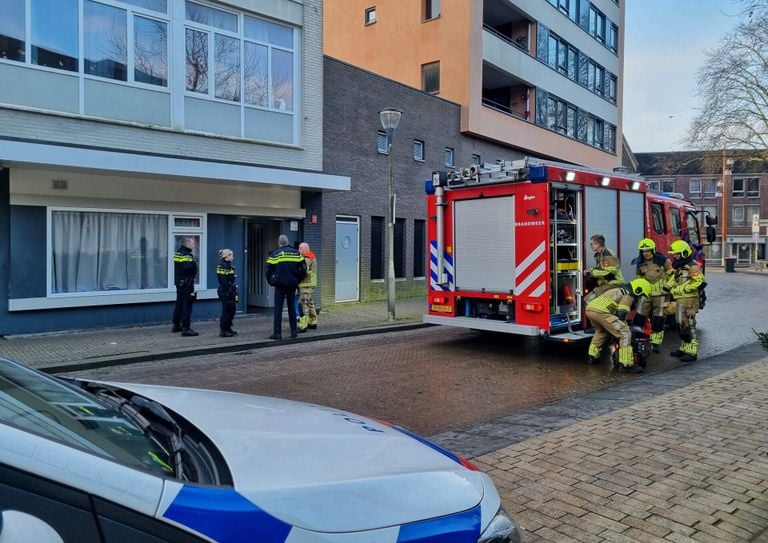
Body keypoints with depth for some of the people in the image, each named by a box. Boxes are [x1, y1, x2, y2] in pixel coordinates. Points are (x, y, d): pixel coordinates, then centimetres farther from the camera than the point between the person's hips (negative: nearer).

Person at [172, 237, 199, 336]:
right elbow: (188, 267, -31)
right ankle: (186, 329, -8)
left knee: (179, 304, 19)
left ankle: (176, 325, 29)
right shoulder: (186, 255, -17)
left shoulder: (178, 253, 13)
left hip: (179, 282, 10)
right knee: (187, 306, -7)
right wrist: (194, 262, -15)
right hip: (187, 283, -10)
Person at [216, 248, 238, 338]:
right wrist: (227, 293, -21)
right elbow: (223, 282, -19)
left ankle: (228, 328, 23)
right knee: (226, 310, -5)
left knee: (232, 309, 13)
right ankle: (223, 330, 1)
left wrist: (234, 292, 18)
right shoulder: (222, 266, -13)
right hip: (225, 292, -10)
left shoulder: (229, 266, 16)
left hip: (230, 292, 10)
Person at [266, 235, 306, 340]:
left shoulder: (274, 254, -4)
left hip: (280, 285, -3)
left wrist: (271, 282, 10)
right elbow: (303, 269, 4)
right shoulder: (296, 253, 4)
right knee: (291, 308, 13)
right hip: (292, 285, 3)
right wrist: (297, 280, 14)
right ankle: (294, 331, 14)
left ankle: (277, 333, -2)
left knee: (278, 309, 0)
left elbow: (268, 271, -4)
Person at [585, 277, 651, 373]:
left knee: (601, 331, 36)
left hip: (589, 308, 10)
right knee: (625, 334, -6)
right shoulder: (628, 295, 5)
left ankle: (592, 356, 38)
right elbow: (621, 314, -3)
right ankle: (627, 364, -7)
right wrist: (624, 325, 14)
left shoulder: (620, 289, 33)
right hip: (601, 311, -10)